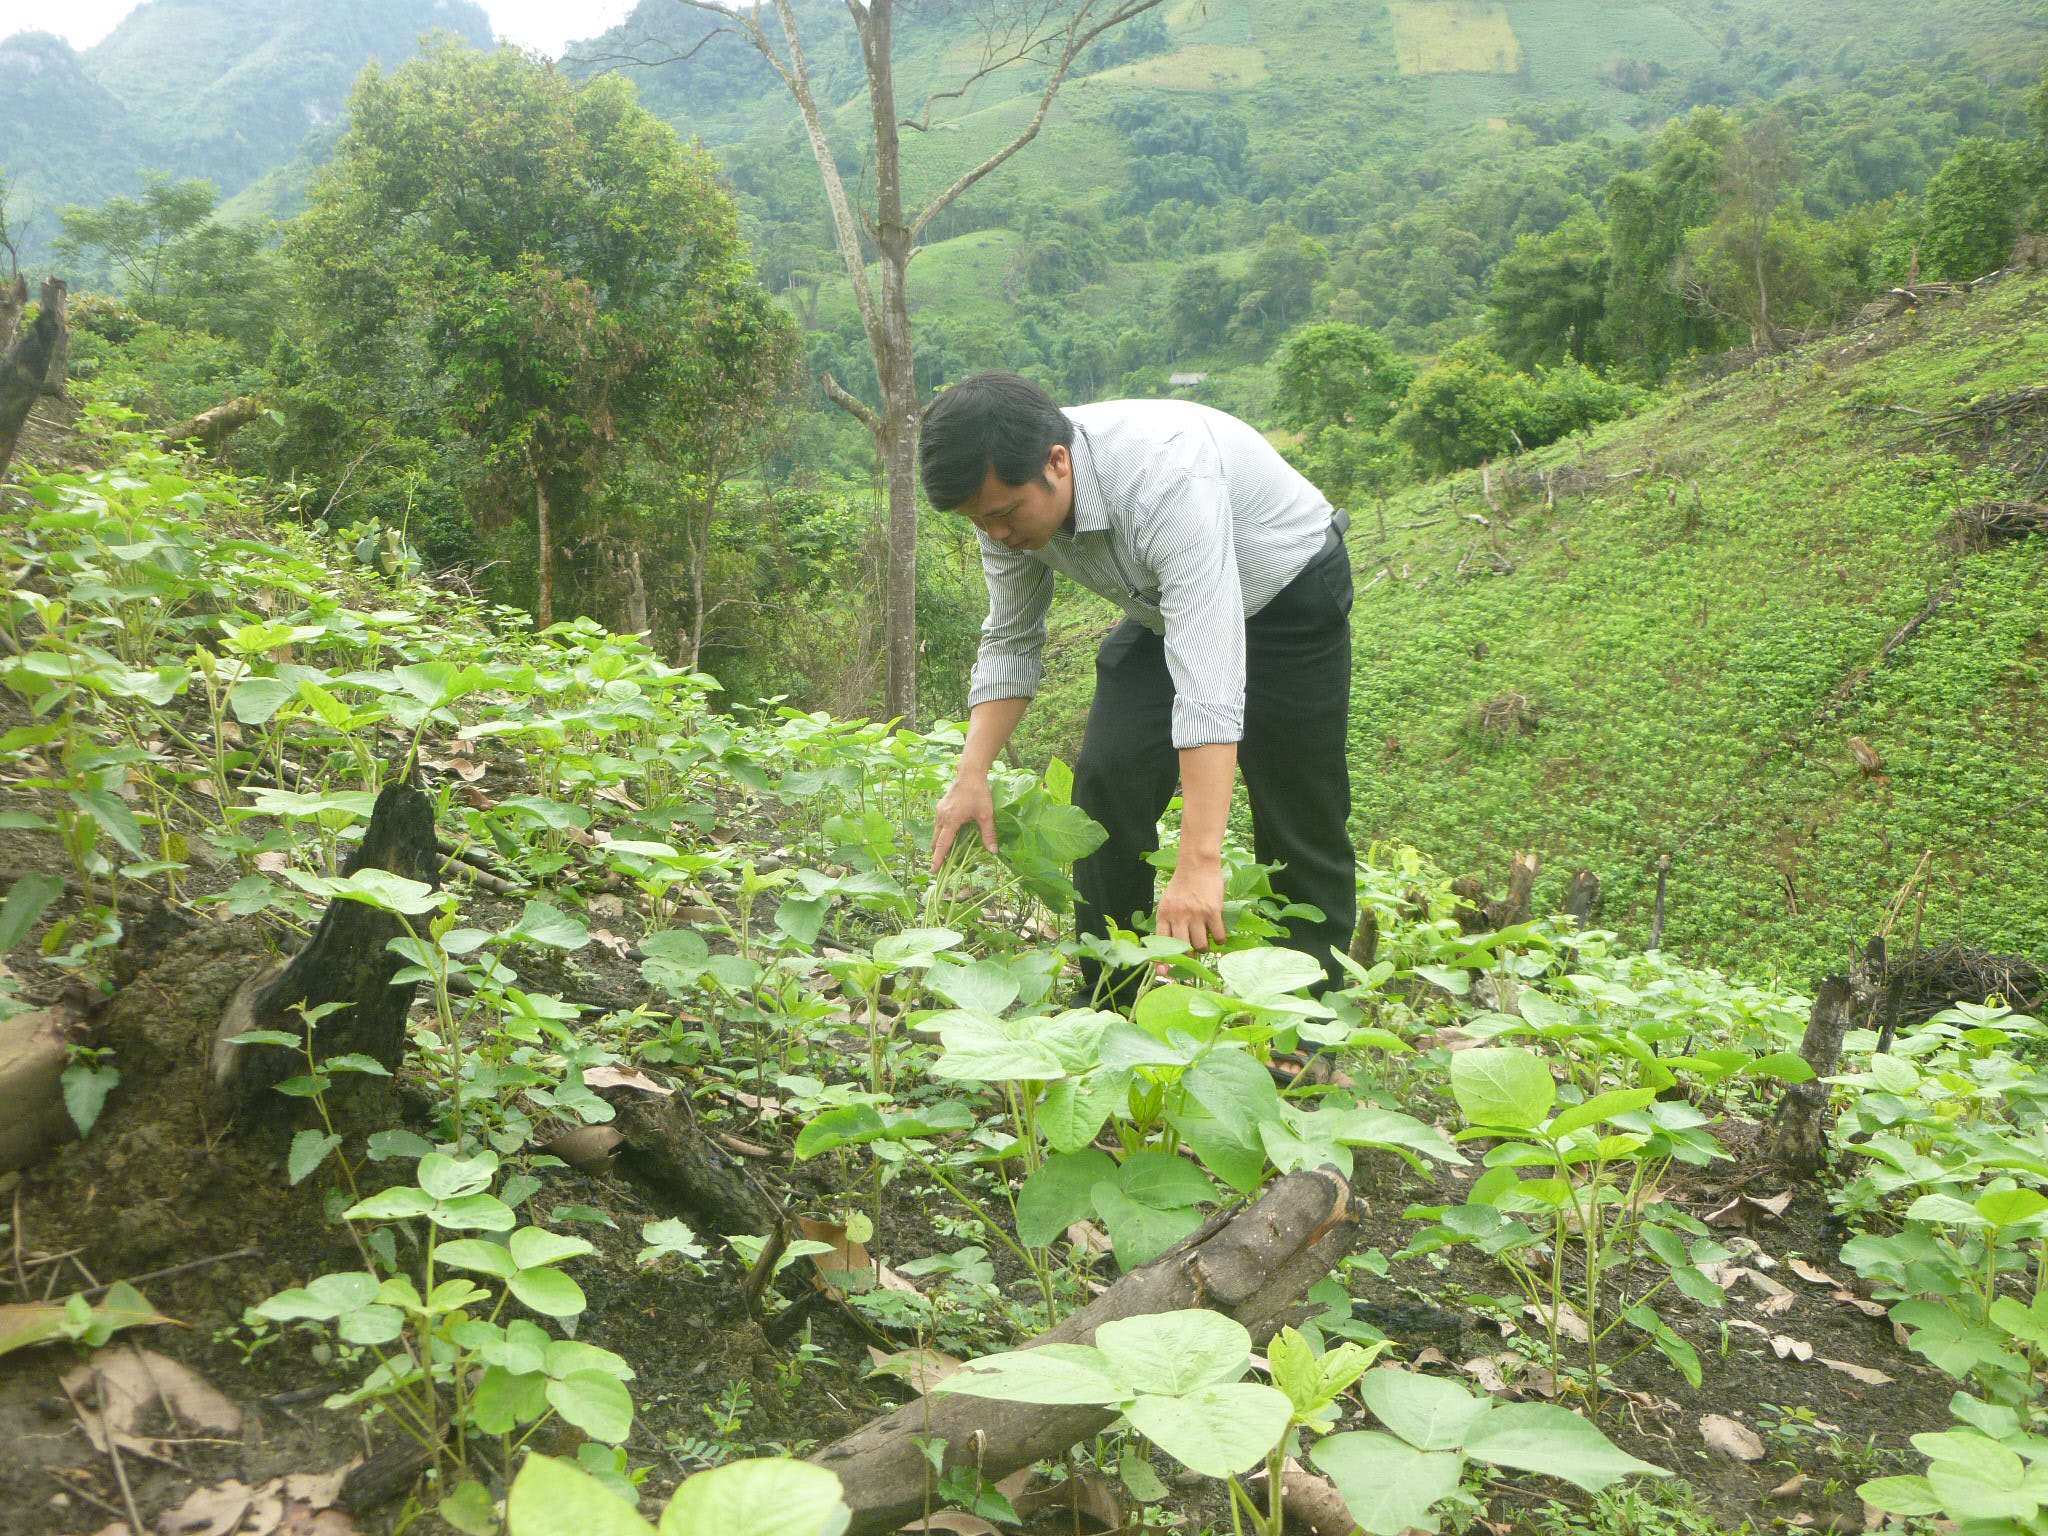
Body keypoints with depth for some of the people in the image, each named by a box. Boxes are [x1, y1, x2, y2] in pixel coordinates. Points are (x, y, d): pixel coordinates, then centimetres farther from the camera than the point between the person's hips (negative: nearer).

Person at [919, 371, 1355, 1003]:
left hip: (1288, 593, -6)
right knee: (1106, 781, -7)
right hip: (1162, 608, 6)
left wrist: (1199, 866, -51)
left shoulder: (1166, 475, -41)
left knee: (1298, 817, -5)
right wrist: (970, 776, -17)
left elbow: (1208, 673, -47)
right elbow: (1009, 641, -5)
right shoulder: (1008, 492, -19)